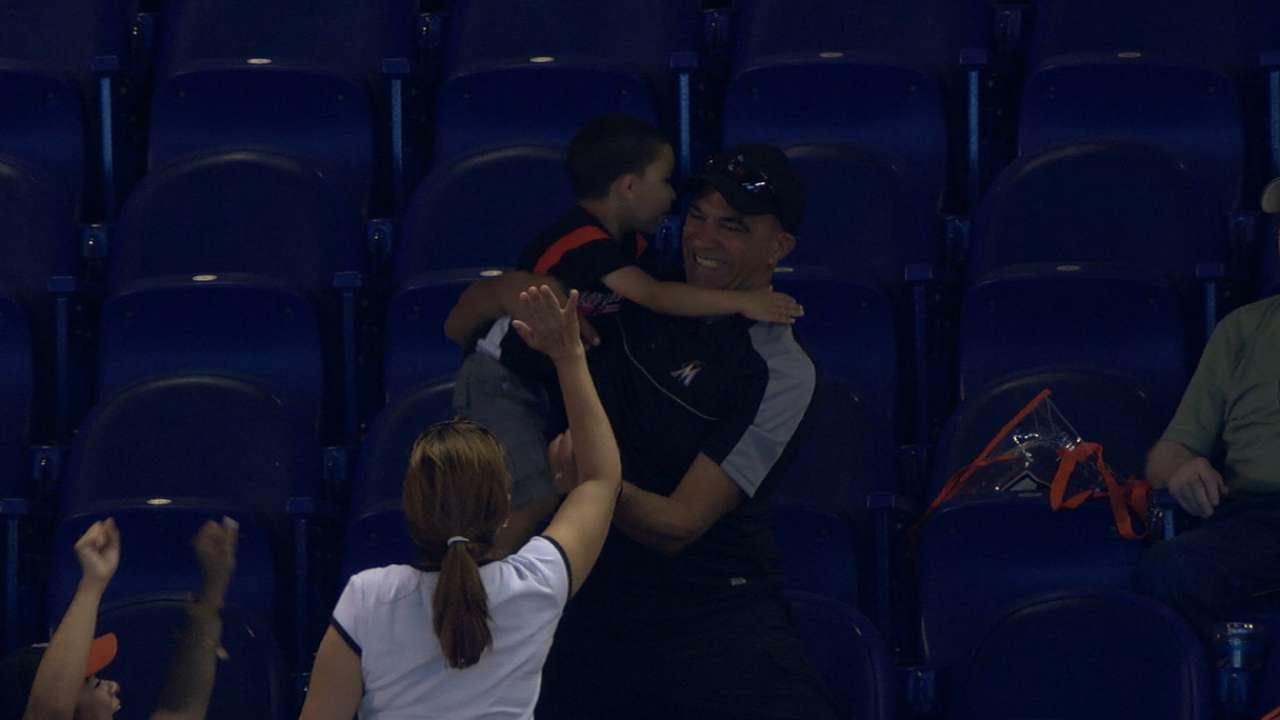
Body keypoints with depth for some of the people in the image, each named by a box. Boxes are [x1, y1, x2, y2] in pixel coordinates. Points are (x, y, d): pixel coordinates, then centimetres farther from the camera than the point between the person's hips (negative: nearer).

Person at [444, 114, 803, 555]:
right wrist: (741, 301, -37)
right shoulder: (584, 241, -27)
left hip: (541, 385, 10)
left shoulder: (625, 244, 5)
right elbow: (653, 296, -36)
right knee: (536, 498, -18)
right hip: (498, 384, -10)